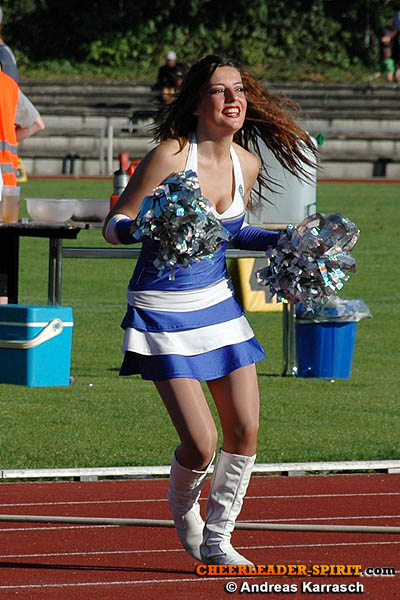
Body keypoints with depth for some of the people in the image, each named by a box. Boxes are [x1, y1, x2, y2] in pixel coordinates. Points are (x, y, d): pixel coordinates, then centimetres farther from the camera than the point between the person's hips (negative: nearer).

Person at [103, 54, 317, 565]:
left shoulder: (246, 164, 1)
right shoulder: (171, 155, -18)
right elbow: (114, 225, -13)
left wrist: (284, 242, 8)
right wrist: (143, 229, -33)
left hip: (218, 302, 6)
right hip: (164, 310, -6)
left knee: (245, 431, 2)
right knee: (200, 443, -10)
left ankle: (216, 539, 22)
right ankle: (182, 507, 25)